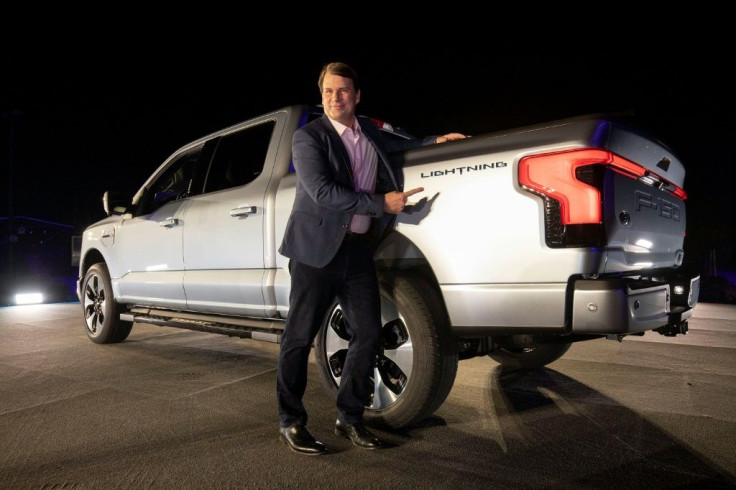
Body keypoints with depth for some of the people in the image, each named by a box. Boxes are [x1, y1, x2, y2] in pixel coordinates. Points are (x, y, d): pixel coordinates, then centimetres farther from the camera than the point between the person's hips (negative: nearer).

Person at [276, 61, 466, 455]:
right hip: (317, 249, -6)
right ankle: (291, 423, 16)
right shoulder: (307, 137, -5)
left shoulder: (368, 131, 14)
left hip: (358, 248, 6)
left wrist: (435, 141, 22)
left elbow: (393, 147, 36)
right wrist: (381, 202, -16)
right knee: (300, 337, 1)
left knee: (367, 334, 6)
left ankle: (349, 418, 21)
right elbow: (322, 192, -17)